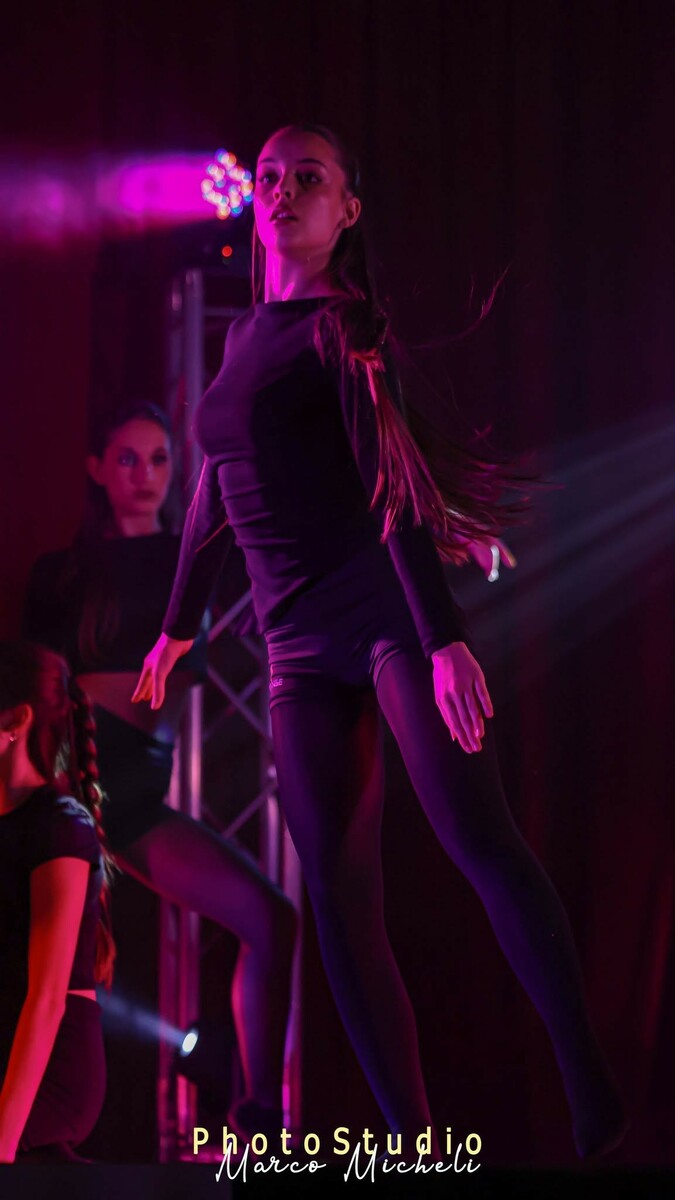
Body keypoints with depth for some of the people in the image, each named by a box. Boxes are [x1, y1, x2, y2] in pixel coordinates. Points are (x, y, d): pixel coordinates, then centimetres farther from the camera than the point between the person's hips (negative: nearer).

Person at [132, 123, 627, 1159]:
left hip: (387, 604, -6)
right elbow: (218, 489, 28)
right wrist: (180, 622, 34)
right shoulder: (245, 334, 17)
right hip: (301, 645, 6)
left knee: (478, 836, -19)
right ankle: (413, 1138, -7)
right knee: (339, 891, -6)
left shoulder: (347, 326, -3)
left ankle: (592, 1091, -17)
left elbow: (393, 485, -14)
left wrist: (446, 640, -22)